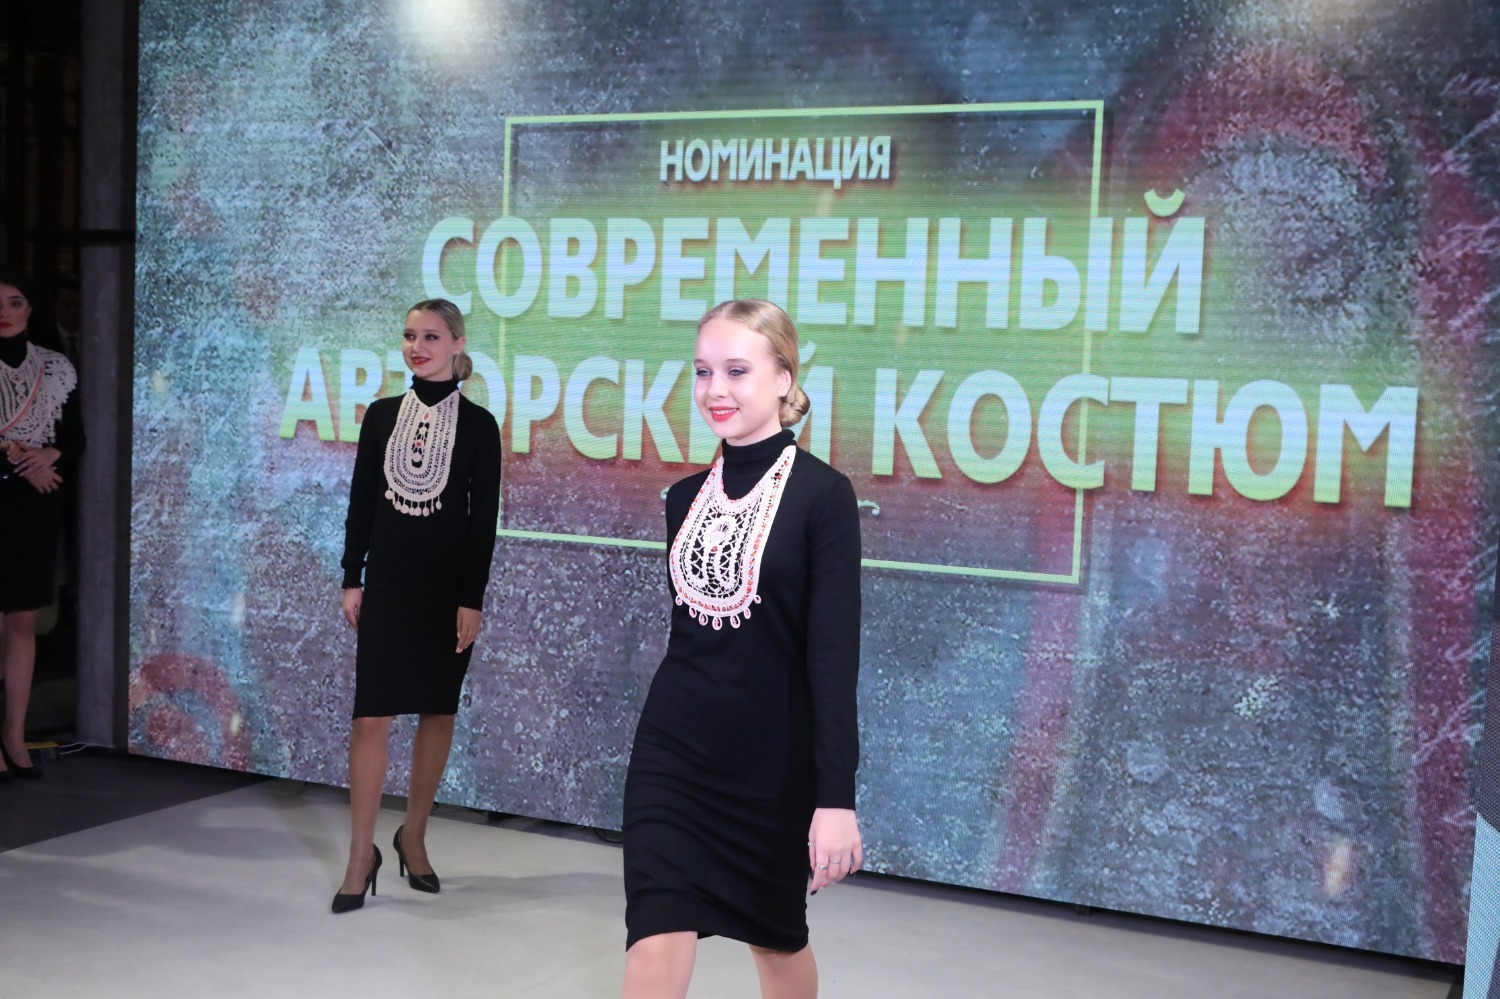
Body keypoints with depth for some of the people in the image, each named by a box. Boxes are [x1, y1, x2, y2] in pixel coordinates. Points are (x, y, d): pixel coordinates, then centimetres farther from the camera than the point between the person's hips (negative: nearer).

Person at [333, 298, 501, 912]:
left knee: (438, 712, 9)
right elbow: (361, 500, 8)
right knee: (372, 715, -4)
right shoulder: (382, 415, 5)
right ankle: (361, 855, 3)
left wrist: (472, 598, -8)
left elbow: (484, 515, -4)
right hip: (387, 582, 1)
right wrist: (352, 578, 3)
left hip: (448, 585, -1)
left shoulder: (476, 424, -3)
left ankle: (414, 836, 25)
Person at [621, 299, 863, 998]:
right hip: (670, 758, 4)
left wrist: (836, 795, -18)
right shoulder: (685, 497, 5)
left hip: (772, 765, -3)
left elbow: (834, 653, -14)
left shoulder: (822, 495, -10)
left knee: (778, 938, 17)